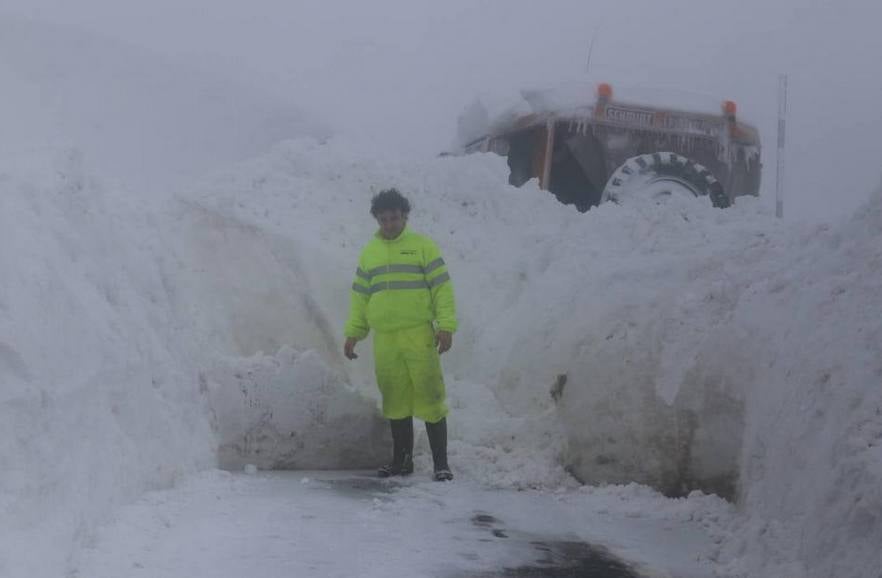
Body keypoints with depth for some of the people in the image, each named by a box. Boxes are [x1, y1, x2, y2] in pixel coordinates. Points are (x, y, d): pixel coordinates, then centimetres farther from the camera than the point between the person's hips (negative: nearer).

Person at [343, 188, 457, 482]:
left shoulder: (423, 246, 2)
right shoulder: (369, 252, 15)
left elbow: (442, 288, -2)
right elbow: (359, 296, 19)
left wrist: (446, 326, -11)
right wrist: (353, 333, 13)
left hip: (419, 336, -4)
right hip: (384, 340, 4)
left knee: (429, 397, -6)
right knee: (395, 402, 8)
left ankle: (440, 463, -2)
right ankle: (402, 460, 18)